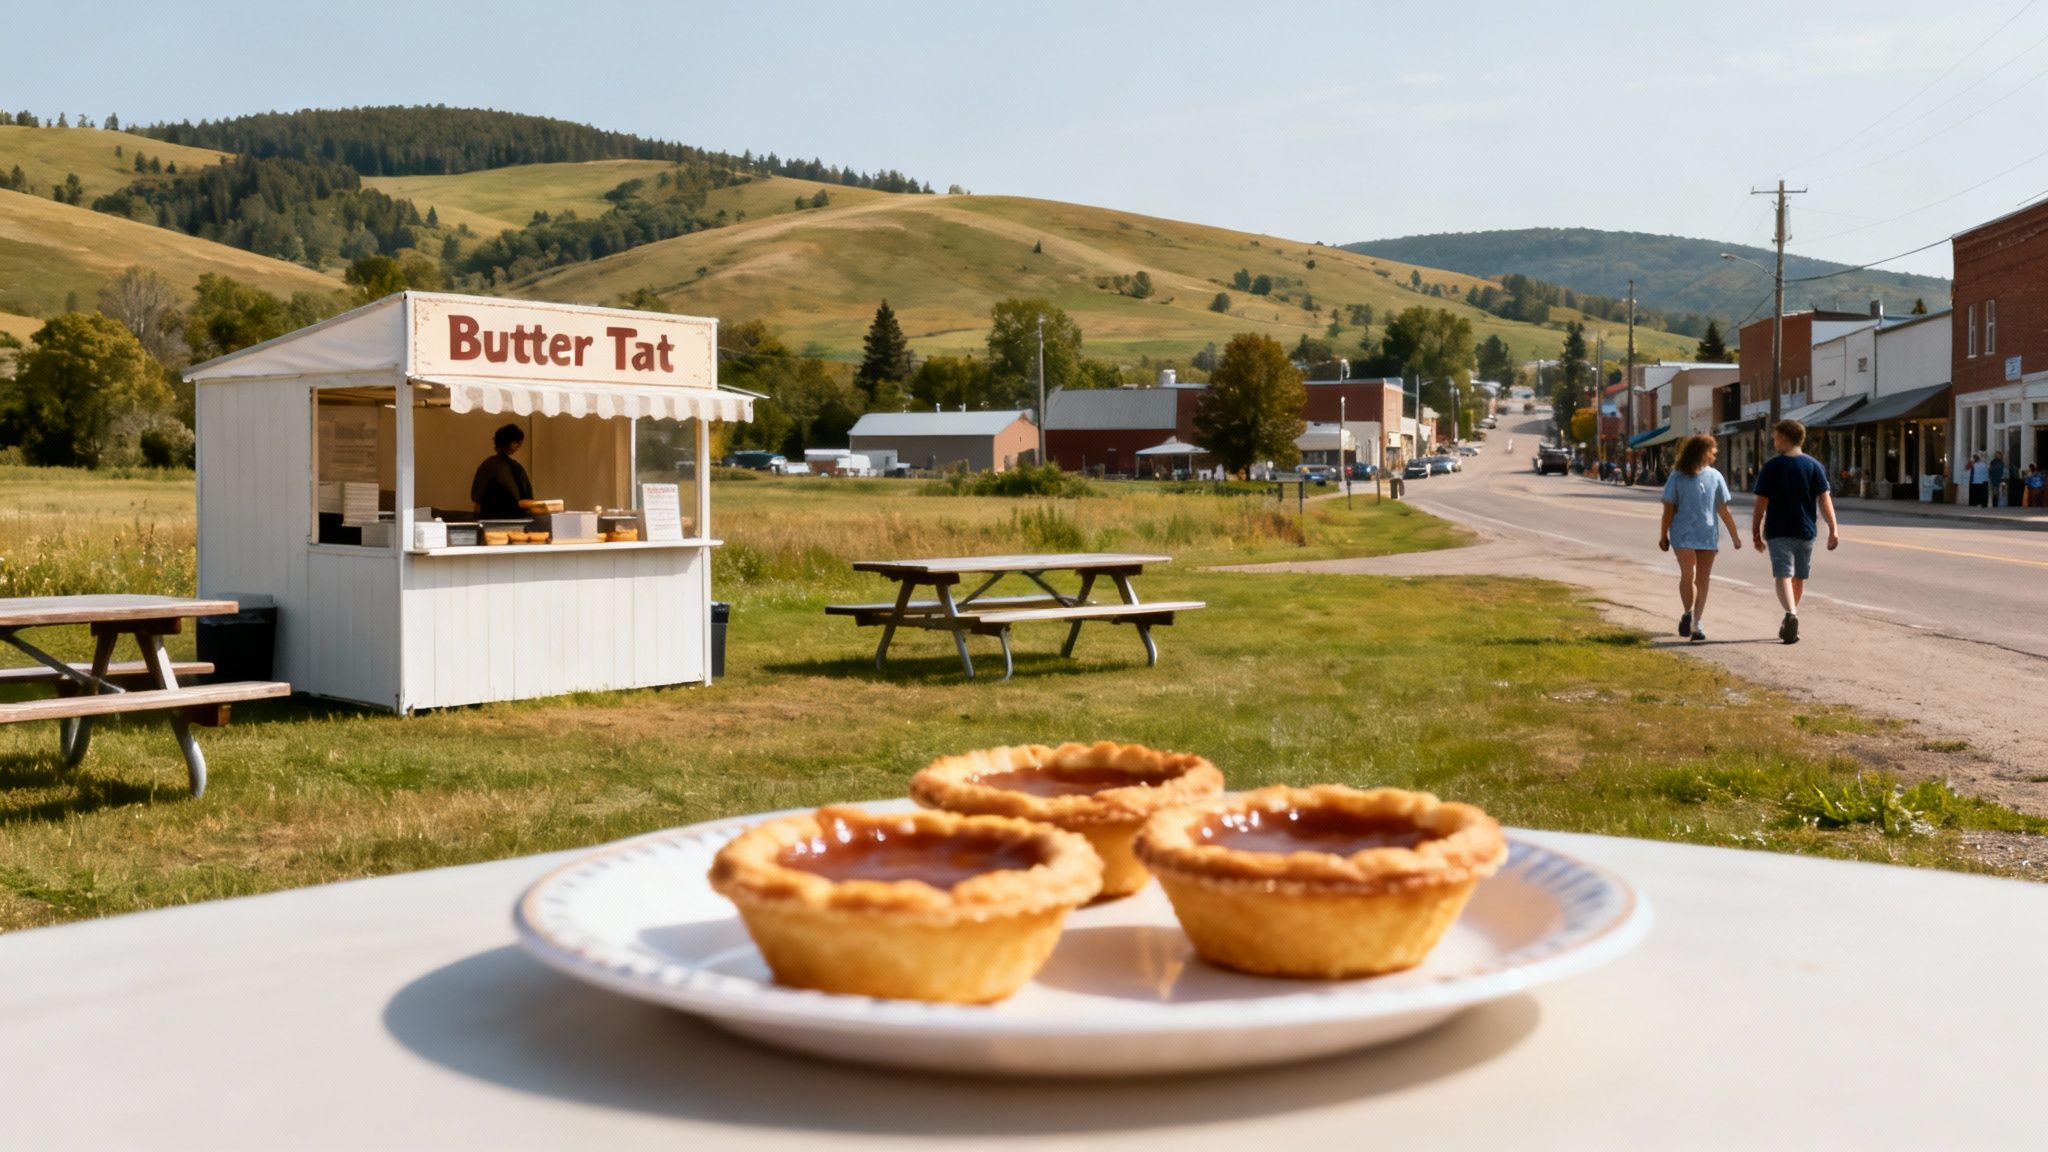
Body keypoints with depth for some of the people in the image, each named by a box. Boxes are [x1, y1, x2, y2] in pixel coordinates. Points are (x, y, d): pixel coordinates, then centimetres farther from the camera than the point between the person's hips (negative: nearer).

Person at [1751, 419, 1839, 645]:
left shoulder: (1771, 467, -5)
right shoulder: (1814, 465, 2)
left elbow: (1761, 503, -6)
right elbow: (1824, 499, -5)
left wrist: (1756, 533, 1)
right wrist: (1833, 528, -6)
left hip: (1778, 531, -3)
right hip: (1805, 531, 3)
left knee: (1783, 575, -8)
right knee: (1799, 577, 16)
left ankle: (1791, 613, -34)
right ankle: (1788, 624, 29)